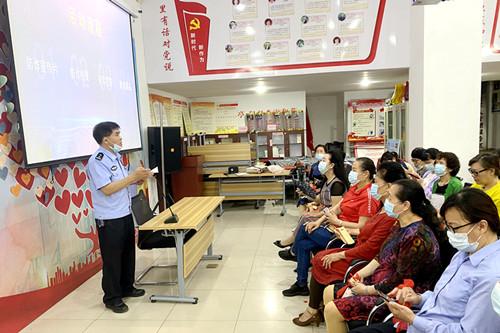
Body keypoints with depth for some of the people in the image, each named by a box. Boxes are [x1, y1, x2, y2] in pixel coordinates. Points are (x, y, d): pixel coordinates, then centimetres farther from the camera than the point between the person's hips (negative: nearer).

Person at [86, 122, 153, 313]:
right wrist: (133, 176, -23)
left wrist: (138, 178, -1)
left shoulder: (115, 157, 10)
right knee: (112, 258, 4)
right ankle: (112, 298, 20)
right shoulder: (97, 161, -17)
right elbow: (107, 189, -24)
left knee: (128, 253, 19)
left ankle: (127, 288, 36)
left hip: (125, 214, 9)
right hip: (109, 219, -9)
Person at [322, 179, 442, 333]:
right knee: (329, 292, 9)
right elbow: (382, 257, 13)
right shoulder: (402, 226, 4)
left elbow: (399, 281, -24)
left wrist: (367, 290, -14)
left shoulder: (417, 237, -26)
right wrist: (361, 274, 1)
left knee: (332, 310, -15)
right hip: (378, 282, 10)